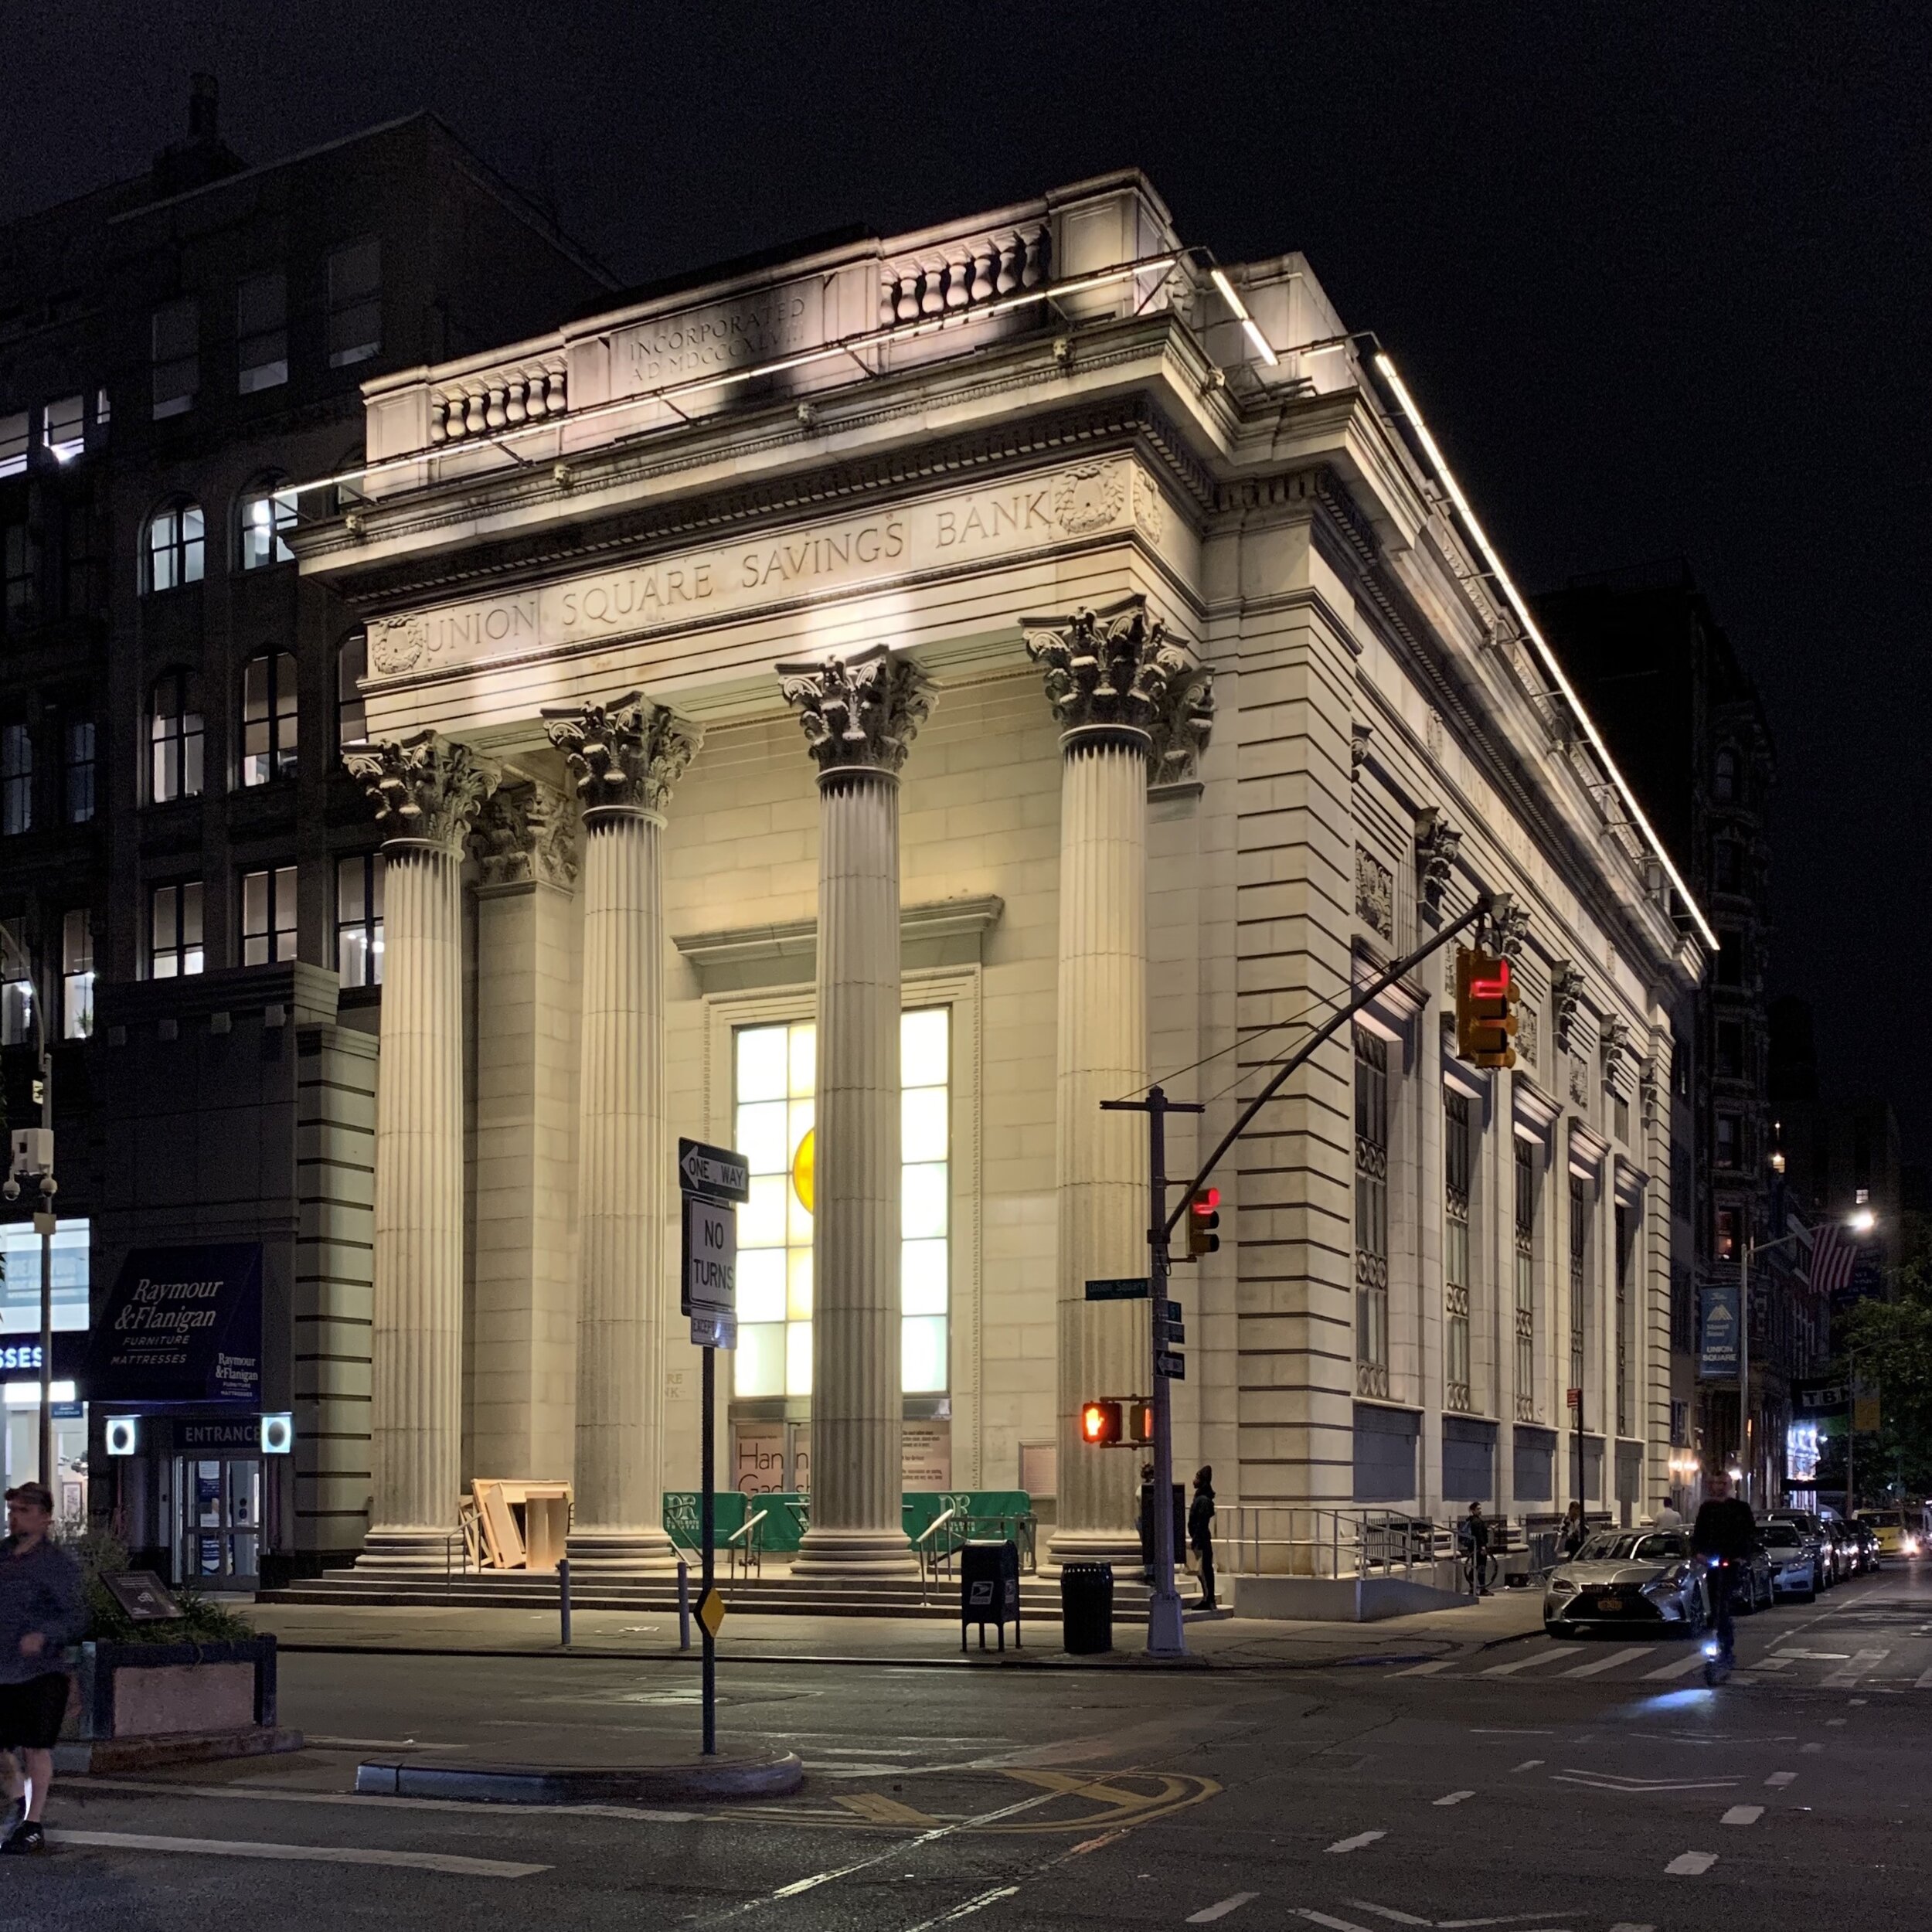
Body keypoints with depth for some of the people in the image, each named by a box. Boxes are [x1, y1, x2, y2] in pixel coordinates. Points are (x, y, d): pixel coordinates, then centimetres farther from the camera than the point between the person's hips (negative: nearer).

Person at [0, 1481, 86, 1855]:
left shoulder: (58, 1564, -7)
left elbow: (77, 1617, -11)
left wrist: (43, 1636, -27)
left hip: (41, 1673, -5)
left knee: (35, 1748, 0)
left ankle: (33, 1827, 10)